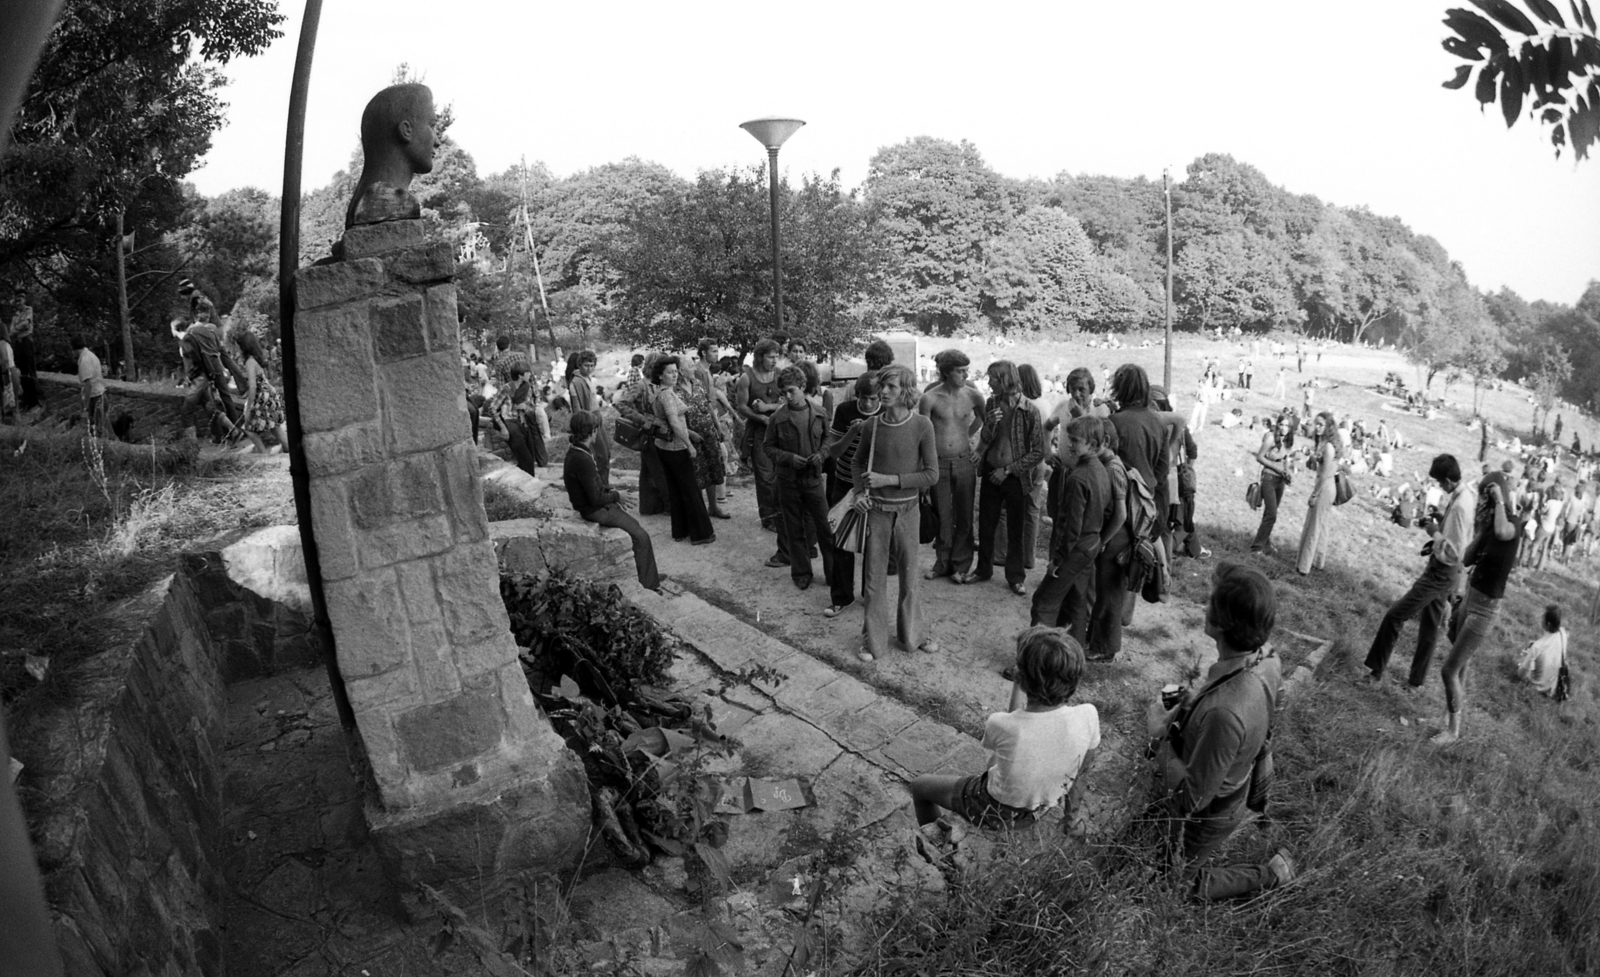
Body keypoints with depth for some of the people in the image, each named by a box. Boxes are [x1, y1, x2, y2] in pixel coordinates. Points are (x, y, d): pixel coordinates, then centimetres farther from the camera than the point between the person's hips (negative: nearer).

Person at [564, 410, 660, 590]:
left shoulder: (575, 452, 2)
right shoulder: (583, 460, -29)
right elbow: (596, 499, -26)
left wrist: (609, 490, 7)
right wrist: (616, 496, -10)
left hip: (592, 506, 10)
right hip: (595, 511, -10)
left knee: (633, 524, 18)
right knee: (640, 536, -5)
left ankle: (649, 574, 22)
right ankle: (649, 582, 5)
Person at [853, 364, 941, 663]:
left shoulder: (922, 426, -10)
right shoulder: (872, 425, -4)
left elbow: (932, 475, -10)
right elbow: (857, 464, 12)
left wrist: (889, 479, -16)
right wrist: (861, 491, -5)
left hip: (907, 510, -1)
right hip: (876, 510, 1)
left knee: (909, 575, 11)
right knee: (874, 577, 7)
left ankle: (911, 635, 30)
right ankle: (874, 640, 20)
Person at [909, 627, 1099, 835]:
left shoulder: (1000, 725, -38)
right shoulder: (1088, 717, -29)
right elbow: (1083, 767, -8)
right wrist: (1074, 813, 9)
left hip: (998, 813, -4)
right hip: (1043, 808, 4)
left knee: (919, 785, 20)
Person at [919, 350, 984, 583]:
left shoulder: (973, 395, -3)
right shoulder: (929, 399, -10)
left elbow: (985, 421, 16)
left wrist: (980, 449, 12)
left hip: (964, 462, 1)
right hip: (938, 464, -1)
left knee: (964, 517, 6)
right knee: (942, 517, 8)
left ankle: (961, 566, 18)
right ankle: (942, 563, 23)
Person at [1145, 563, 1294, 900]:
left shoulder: (1224, 713, -46)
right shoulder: (1266, 658, -20)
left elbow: (1192, 799, -33)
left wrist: (1159, 735, -22)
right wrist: (1185, 708, -7)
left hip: (1206, 816, -7)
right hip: (1235, 787, 7)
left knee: (1183, 883, 24)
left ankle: (1272, 875, 24)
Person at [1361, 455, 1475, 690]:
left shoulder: (1460, 505, -28)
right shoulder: (1468, 491, 1)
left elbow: (1453, 552, -28)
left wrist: (1435, 532, -16)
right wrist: (1437, 541, 5)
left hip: (1440, 573, -10)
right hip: (1445, 572, 10)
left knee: (1394, 616, -3)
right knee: (1430, 626, 19)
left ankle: (1375, 671, 5)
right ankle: (1417, 680, 31)